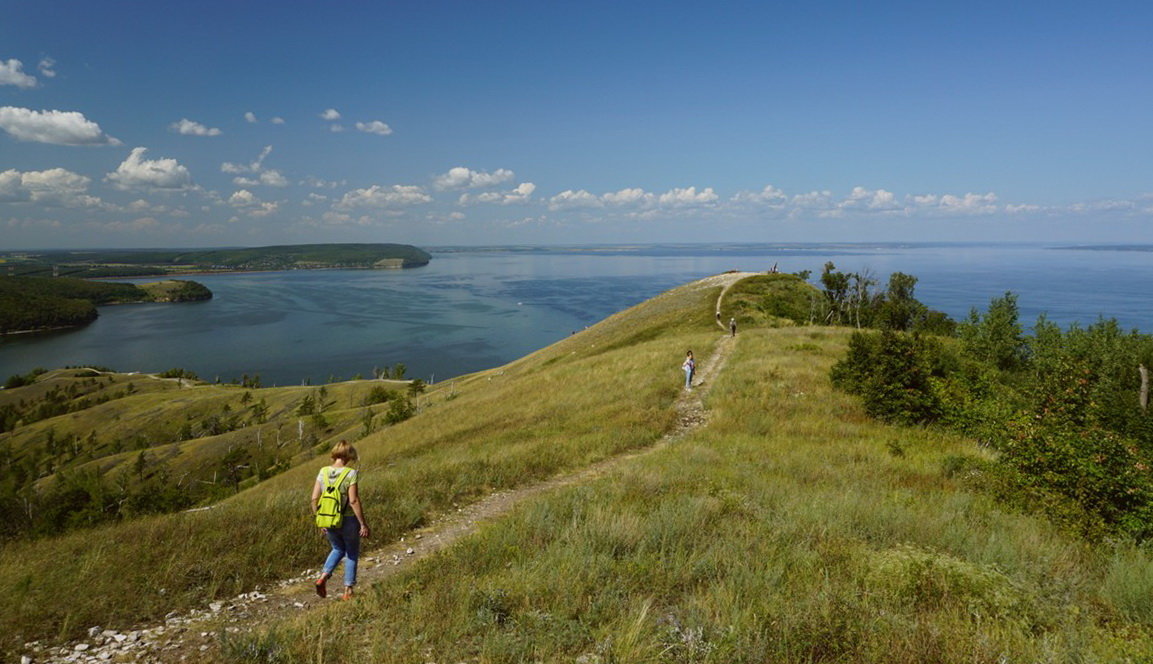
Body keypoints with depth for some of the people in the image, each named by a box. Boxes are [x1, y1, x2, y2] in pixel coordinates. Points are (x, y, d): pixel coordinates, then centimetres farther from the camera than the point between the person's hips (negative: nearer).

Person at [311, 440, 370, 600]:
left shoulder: (323, 472, -2)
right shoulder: (351, 474, -15)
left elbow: (314, 499, -1)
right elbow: (353, 500, -19)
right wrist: (363, 524, -13)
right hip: (348, 521, -4)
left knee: (338, 549, 28)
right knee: (352, 554, 15)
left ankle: (323, 576, 8)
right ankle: (348, 591, 18)